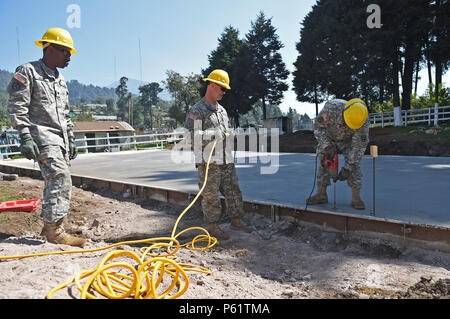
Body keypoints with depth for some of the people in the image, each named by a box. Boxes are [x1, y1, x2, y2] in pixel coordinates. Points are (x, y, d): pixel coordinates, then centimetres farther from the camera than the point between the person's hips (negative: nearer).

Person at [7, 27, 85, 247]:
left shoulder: (60, 80, 22)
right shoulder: (28, 72, -1)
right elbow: (17, 107, -9)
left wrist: (71, 139, 21)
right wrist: (25, 136, -18)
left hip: (60, 137, 8)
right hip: (42, 135, -8)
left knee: (59, 182, 8)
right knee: (59, 178, -16)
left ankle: (50, 227, 19)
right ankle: (54, 231, -9)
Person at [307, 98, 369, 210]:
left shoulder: (363, 123, -35)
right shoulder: (331, 107, -39)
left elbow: (359, 146, -28)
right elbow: (318, 126, -27)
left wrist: (347, 168, -33)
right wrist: (327, 146, -37)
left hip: (349, 141, 0)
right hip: (329, 138, 1)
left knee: (354, 164, -14)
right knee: (324, 163, -6)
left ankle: (356, 198, -8)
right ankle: (321, 194, 1)